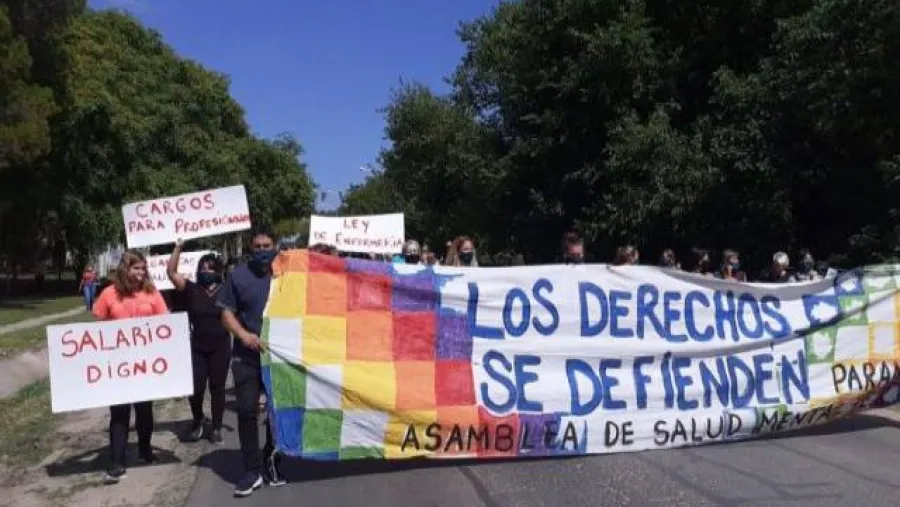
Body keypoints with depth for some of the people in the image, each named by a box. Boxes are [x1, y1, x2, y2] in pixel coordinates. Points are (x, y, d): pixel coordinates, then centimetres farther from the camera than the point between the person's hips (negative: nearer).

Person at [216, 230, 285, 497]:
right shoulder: (238, 275, 2)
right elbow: (227, 313, 1)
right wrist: (243, 334, -15)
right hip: (246, 357, -1)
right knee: (247, 411, -3)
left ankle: (271, 460, 28)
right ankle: (252, 470, 7)